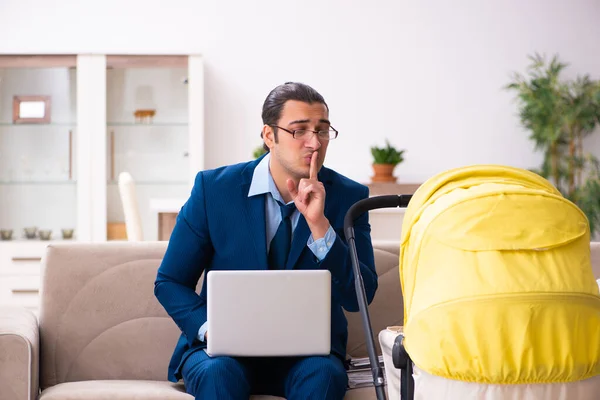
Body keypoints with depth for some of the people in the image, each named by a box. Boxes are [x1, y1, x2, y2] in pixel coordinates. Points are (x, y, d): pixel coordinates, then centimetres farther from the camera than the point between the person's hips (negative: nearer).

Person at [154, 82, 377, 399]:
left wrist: (319, 224, -22)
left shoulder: (347, 196, -2)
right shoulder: (214, 188, -4)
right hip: (226, 349, -1)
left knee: (323, 375, -32)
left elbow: (359, 298, -9)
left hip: (307, 352, 1)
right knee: (219, 373, -35)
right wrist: (209, 328, -18)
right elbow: (169, 282, 2)